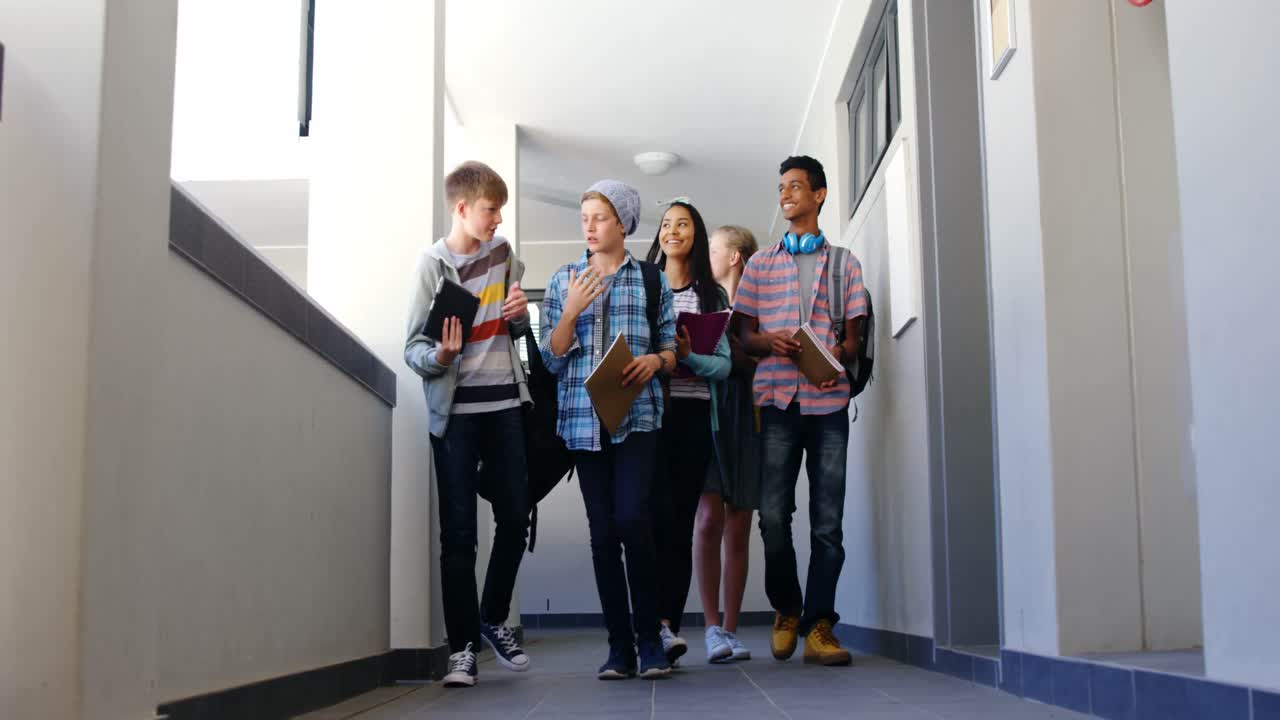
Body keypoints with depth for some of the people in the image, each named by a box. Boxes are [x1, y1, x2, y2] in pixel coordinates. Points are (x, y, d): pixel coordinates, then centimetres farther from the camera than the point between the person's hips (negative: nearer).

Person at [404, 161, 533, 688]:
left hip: (505, 403, 5)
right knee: (459, 530, -2)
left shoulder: (504, 255, 9)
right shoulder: (433, 263, -6)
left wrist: (520, 315, -3)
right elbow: (414, 348, -7)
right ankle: (463, 646, 6)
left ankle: (494, 619, 25)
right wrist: (439, 355, -29)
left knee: (515, 518, 6)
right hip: (454, 408, -4)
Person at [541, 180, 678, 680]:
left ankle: (649, 638, -3)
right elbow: (551, 360, 8)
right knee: (603, 529, 2)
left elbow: (672, 349, 11)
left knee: (632, 518, -16)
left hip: (637, 416, -2)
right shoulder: (563, 281, 12)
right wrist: (572, 311, -7)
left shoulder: (652, 280, 9)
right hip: (584, 419, 2)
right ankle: (619, 645, 8)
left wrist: (655, 361, -11)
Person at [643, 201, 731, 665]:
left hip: (695, 417, 2)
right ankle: (662, 624, -15)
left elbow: (725, 365, 5)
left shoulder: (713, 296, 13)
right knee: (660, 515, -16)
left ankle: (667, 625, 5)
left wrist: (688, 356, -13)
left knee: (682, 523, 1)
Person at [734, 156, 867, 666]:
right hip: (777, 399, 0)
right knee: (774, 514, -4)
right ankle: (786, 610, 17)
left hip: (827, 399, 0)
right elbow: (745, 336, 13)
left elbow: (853, 337, 11)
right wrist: (770, 341, -10)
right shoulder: (761, 264, 15)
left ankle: (818, 627, 0)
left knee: (827, 520, -4)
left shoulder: (843, 263, 14)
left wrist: (840, 354, -13)